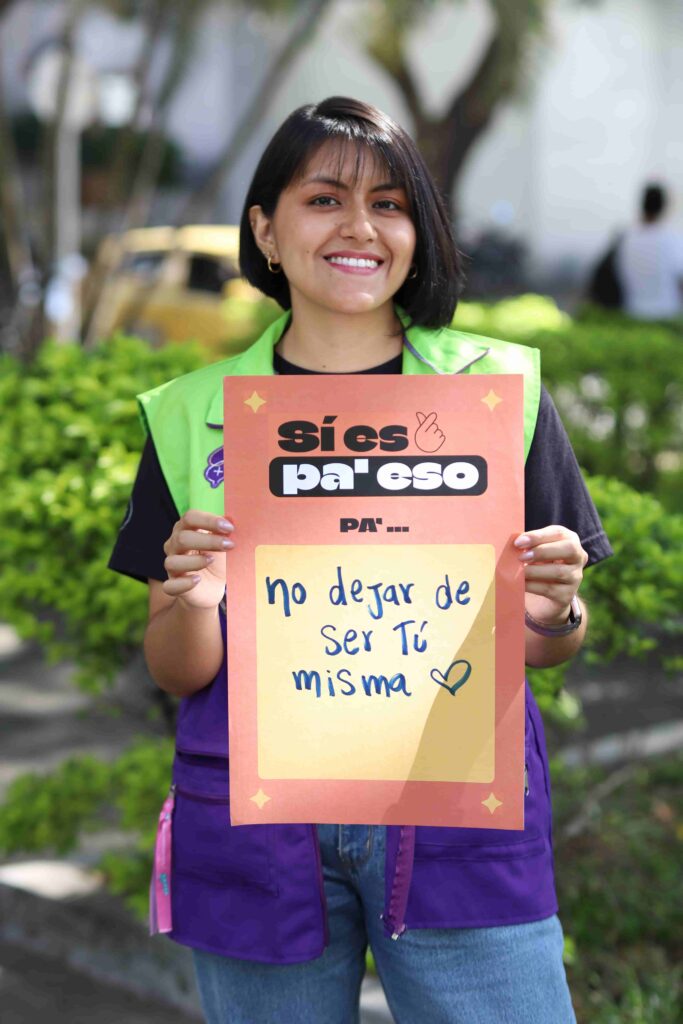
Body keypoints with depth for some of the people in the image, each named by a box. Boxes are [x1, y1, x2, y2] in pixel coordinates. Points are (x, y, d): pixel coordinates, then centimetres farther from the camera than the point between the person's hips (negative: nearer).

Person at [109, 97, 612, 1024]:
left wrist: (553, 612, -13)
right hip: (257, 831, 1)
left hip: (459, 816, 0)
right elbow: (176, 673, 8)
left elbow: (549, 648, 9)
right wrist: (193, 601, -14)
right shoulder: (197, 417, 6)